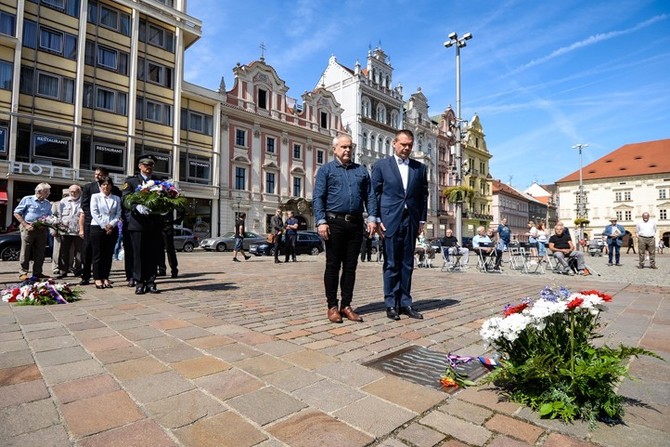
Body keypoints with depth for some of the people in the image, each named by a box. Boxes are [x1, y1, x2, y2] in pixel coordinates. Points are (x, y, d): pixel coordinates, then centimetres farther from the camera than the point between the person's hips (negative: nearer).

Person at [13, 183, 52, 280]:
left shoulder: (48, 204, 14)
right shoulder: (27, 199, 1)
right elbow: (16, 213, 0)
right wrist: (25, 225, -10)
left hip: (42, 230, 4)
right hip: (29, 228, -4)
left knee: (40, 253, 5)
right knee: (25, 252, -2)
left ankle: (37, 273, 13)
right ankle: (23, 273, 3)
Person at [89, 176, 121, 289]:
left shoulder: (116, 199, 12)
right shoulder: (95, 197, 6)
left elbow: (118, 214, 5)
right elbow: (94, 213, -3)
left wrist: (111, 225, -10)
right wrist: (104, 226, -10)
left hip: (112, 229, 2)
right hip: (97, 228, -2)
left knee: (108, 254, 4)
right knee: (97, 254, 0)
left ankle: (105, 278, 10)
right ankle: (97, 278, 6)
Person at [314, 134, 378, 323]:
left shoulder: (361, 170, 17)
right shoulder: (326, 169, 7)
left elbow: (370, 196, 13)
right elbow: (318, 197, -2)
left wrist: (372, 218, -1)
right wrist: (321, 221, -14)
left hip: (356, 224, 4)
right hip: (334, 223, -3)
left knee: (350, 266, 7)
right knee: (333, 266, 2)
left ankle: (346, 306, 15)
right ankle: (332, 306, 11)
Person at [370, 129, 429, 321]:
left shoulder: (420, 167, 11)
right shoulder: (381, 165, 3)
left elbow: (423, 195, 12)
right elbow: (375, 194, 1)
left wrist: (422, 220, 6)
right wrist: (377, 219, -6)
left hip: (411, 221, 3)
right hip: (390, 220, -3)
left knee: (407, 264, 7)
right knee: (391, 264, 2)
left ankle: (405, 302, 16)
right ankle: (391, 304, 11)